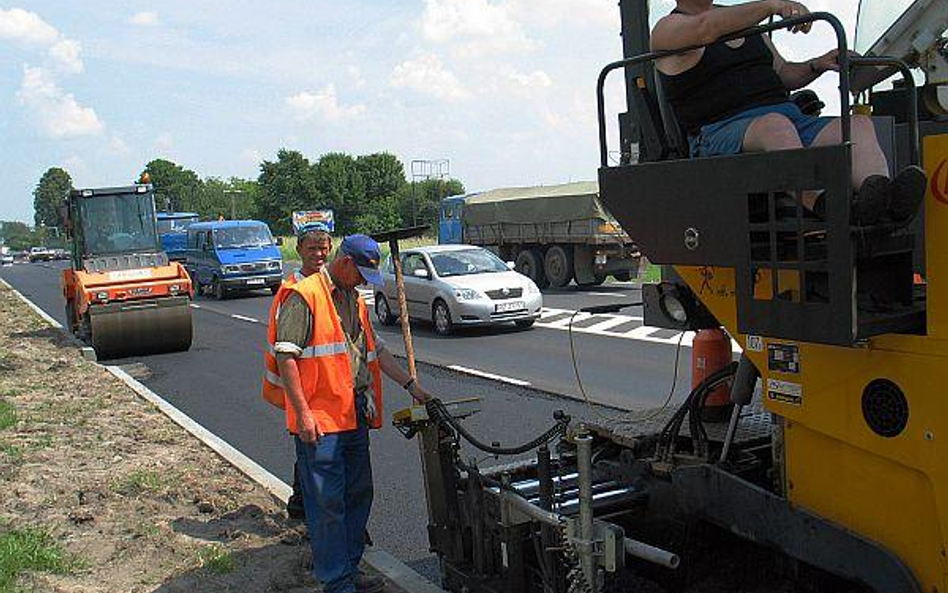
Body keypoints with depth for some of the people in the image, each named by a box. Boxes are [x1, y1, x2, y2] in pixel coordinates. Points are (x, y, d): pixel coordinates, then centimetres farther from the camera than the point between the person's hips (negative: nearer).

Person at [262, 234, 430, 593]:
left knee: (359, 493, 15)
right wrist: (303, 413, -18)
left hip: (355, 416, 9)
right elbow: (285, 357, -15)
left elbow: (376, 350, 24)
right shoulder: (304, 297, -11)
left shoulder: (355, 300, 17)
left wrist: (410, 385, 19)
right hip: (319, 421, -9)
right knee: (327, 502, -2)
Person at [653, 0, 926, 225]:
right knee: (775, 125, -38)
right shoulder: (667, 29, 6)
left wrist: (817, 65, 11)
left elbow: (783, 75, 32)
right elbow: (707, 28, -19)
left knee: (859, 124, -18)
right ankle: (823, 206, -61)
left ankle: (885, 205, -47)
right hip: (722, 132, -7)